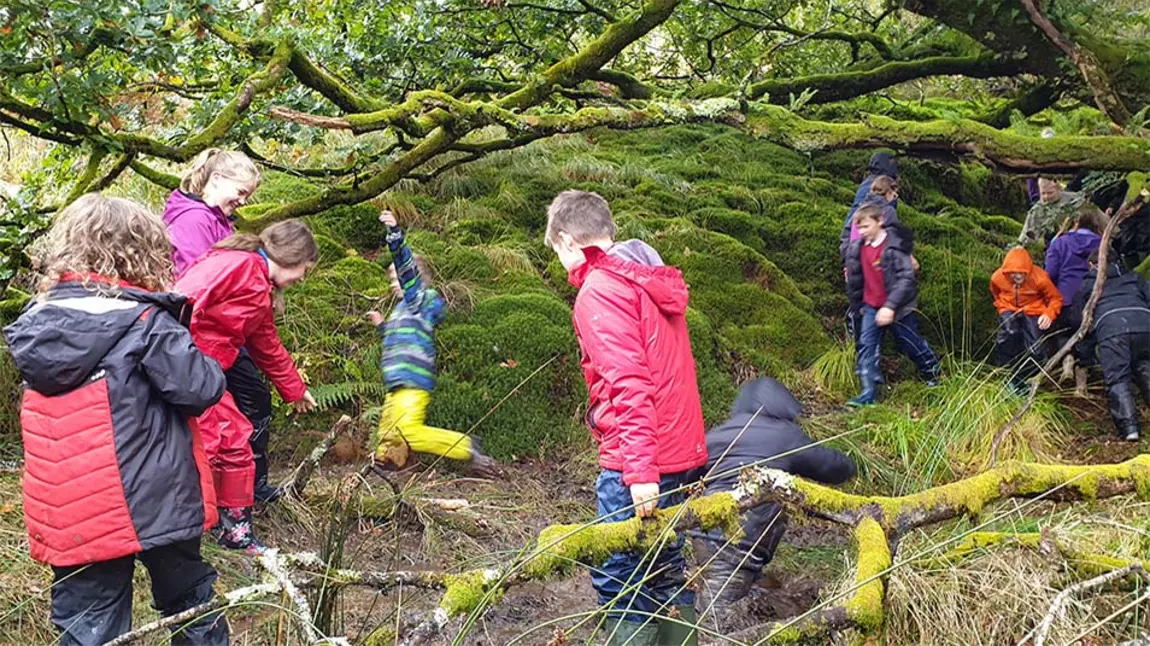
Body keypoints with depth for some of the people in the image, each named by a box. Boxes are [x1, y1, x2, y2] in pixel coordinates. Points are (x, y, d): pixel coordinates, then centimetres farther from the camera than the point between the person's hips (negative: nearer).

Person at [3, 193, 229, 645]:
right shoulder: (145, 323, -15)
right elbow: (200, 389, -16)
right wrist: (208, 366, 6)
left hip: (67, 517, 4)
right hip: (154, 503, -4)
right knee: (190, 599, 20)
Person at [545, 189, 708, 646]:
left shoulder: (599, 291, -12)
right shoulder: (653, 283, 14)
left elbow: (628, 382, -21)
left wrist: (639, 468, -24)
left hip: (639, 468, -9)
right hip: (683, 454, 9)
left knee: (619, 582, -1)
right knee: (667, 571, 18)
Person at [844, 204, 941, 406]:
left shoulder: (895, 245, -19)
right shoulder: (857, 248, 0)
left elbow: (907, 278, -23)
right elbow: (854, 281, 12)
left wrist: (890, 306, -28)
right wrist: (857, 306, 17)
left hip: (897, 307, -5)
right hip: (872, 307, 5)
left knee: (912, 345, 11)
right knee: (866, 346, -7)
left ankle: (934, 376, 36)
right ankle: (869, 393, -7)